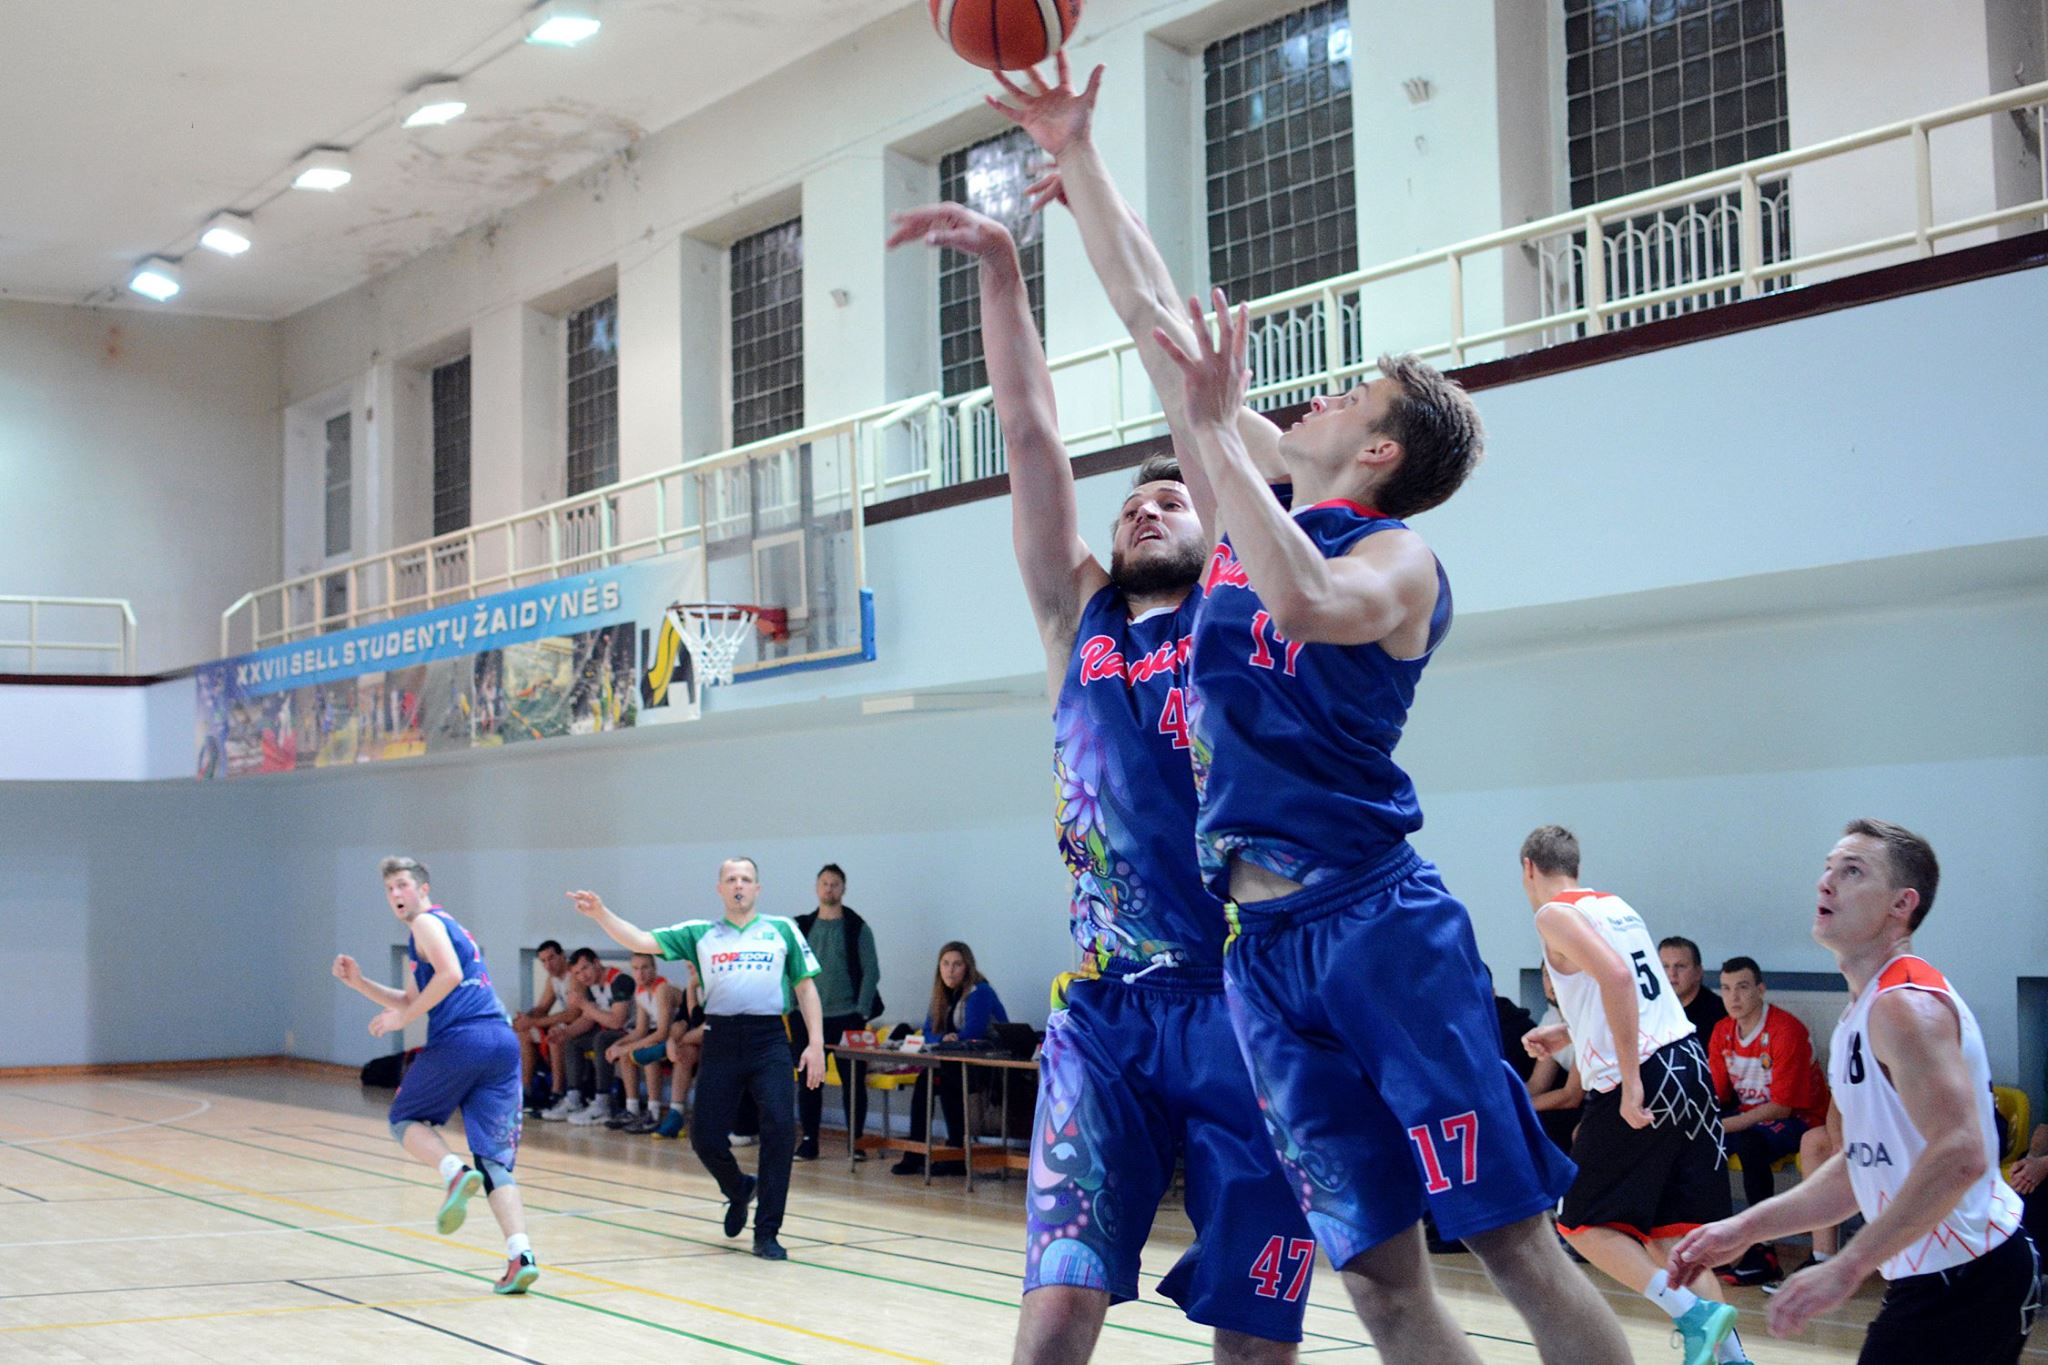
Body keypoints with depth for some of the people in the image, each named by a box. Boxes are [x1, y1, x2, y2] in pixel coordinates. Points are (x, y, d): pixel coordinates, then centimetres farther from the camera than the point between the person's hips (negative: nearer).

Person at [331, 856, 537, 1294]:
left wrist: (402, 1018, -8)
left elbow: (450, 975, -15)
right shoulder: (447, 927, 31)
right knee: (495, 1160, 3)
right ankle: (520, 1256, -15)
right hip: (503, 1041, 7)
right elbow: (411, 1002, 35)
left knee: (405, 1119, 16)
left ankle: (455, 1172, -14)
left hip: (460, 1039, -7)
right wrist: (359, 983, 29)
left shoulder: (426, 923, 3)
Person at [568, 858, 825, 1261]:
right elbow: (642, 942, 5)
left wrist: (816, 1043, 1)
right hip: (721, 1040, 2)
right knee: (706, 1138, 0)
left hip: (768, 1039, -2)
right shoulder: (699, 934, 12)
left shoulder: (781, 930, 10)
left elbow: (805, 987, 10)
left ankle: (766, 1233, -4)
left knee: (780, 1128, -16)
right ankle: (738, 1190, 34)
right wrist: (601, 914, -9)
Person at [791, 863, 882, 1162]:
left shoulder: (857, 929, 1)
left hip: (847, 1017, -2)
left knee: (853, 1081, 0)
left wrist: (863, 1012, -9)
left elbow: (871, 972, -2)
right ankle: (809, 1140, 11)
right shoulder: (802, 927, 8)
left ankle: (855, 1141, 8)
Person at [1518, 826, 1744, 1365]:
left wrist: (1631, 1081, -22)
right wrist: (1565, 1033, 35)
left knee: (1582, 1225, 4)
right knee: (1665, 1230, 12)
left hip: (1643, 1078, -8)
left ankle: (1694, 1313, -11)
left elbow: (1616, 978, -22)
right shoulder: (1614, 906, 20)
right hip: (1688, 1059, 8)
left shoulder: (1555, 914, -5)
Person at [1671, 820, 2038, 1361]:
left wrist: (1847, 1267, -29)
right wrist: (1746, 1228, 15)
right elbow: (1865, 1165, 21)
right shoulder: (1864, 1011, 14)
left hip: (1963, 1278, -10)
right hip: (1932, 1279, 10)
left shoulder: (1905, 1006, -18)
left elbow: (1959, 1155, -29)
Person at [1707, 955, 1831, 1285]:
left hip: (1799, 1120, -7)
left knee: (1748, 1141, -36)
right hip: (1748, 1117, 7)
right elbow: (1715, 1094, 6)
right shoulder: (1722, 1032, 3)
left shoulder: (1786, 1030, -19)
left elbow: (1782, 1107, -21)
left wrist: (1726, 1126, -26)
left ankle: (1762, 1252, -31)